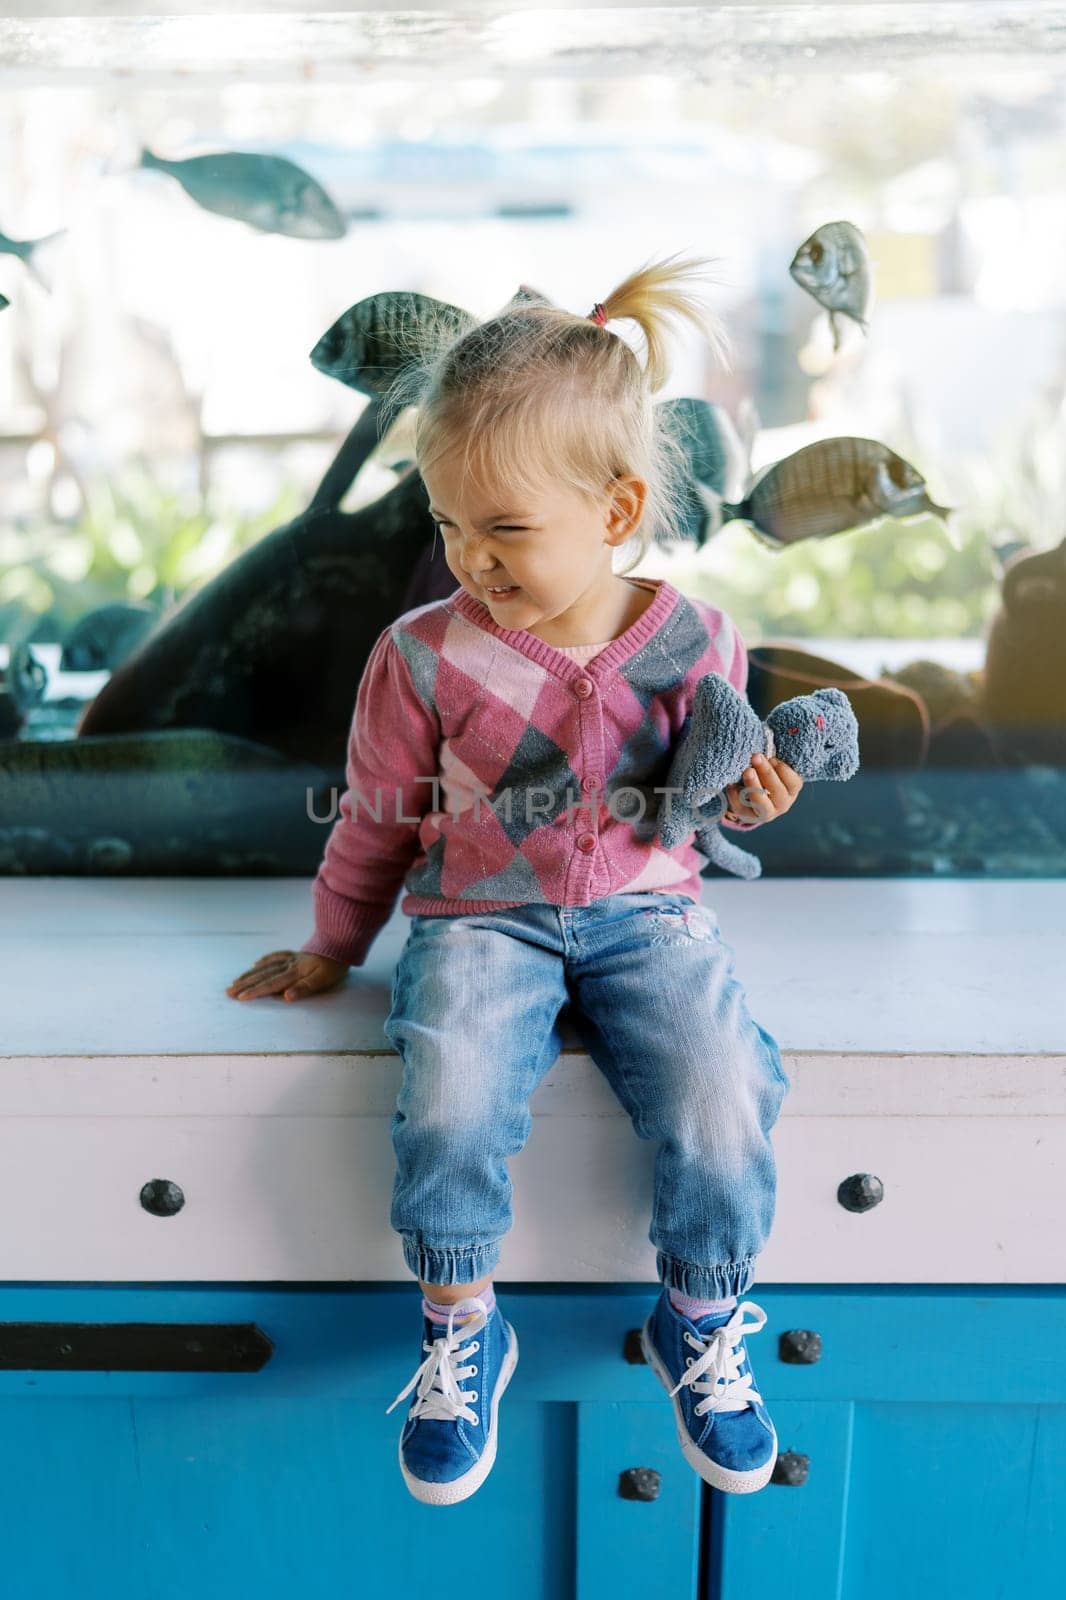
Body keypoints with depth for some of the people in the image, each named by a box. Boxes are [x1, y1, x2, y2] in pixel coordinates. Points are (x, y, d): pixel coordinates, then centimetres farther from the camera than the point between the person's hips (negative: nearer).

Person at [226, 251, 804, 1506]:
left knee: (723, 1117, -22)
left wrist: (745, 796, -8)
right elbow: (377, 818, 8)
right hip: (481, 918, 0)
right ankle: (461, 1334, 4)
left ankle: (701, 1326, 11)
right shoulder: (426, 655, -6)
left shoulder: (695, 639, -3)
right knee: (447, 1118, -28)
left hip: (646, 910, 1)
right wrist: (330, 950, 16)